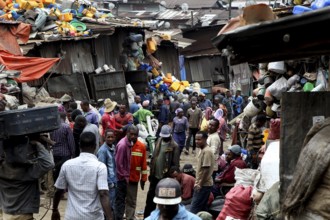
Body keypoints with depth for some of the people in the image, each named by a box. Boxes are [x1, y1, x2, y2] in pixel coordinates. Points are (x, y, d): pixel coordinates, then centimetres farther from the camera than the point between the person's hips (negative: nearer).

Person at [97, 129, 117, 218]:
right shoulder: (102, 150, -16)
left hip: (114, 181, 7)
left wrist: (115, 180, 9)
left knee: (113, 204, 14)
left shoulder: (113, 147, 7)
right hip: (109, 183, -7)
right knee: (110, 205, 0)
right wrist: (109, 182, -13)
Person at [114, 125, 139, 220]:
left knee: (122, 199, 18)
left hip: (125, 177, 8)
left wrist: (127, 176, 11)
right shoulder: (122, 145, -22)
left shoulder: (130, 143, 5)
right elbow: (118, 163, -21)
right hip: (122, 177, -8)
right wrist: (125, 177, -14)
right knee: (120, 200, 0)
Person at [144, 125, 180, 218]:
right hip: (155, 175, 6)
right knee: (150, 197, 14)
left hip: (166, 177, -6)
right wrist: (151, 172, 10)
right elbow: (153, 157, 10)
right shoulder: (158, 142, 5)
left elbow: (175, 164, -14)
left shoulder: (174, 146, -14)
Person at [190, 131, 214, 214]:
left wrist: (200, 184, -19)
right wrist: (198, 182, 18)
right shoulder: (203, 150, 12)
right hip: (203, 184, 10)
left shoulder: (207, 151, -19)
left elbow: (206, 170, -22)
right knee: (202, 208, 14)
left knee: (194, 208, -8)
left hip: (204, 185, -10)